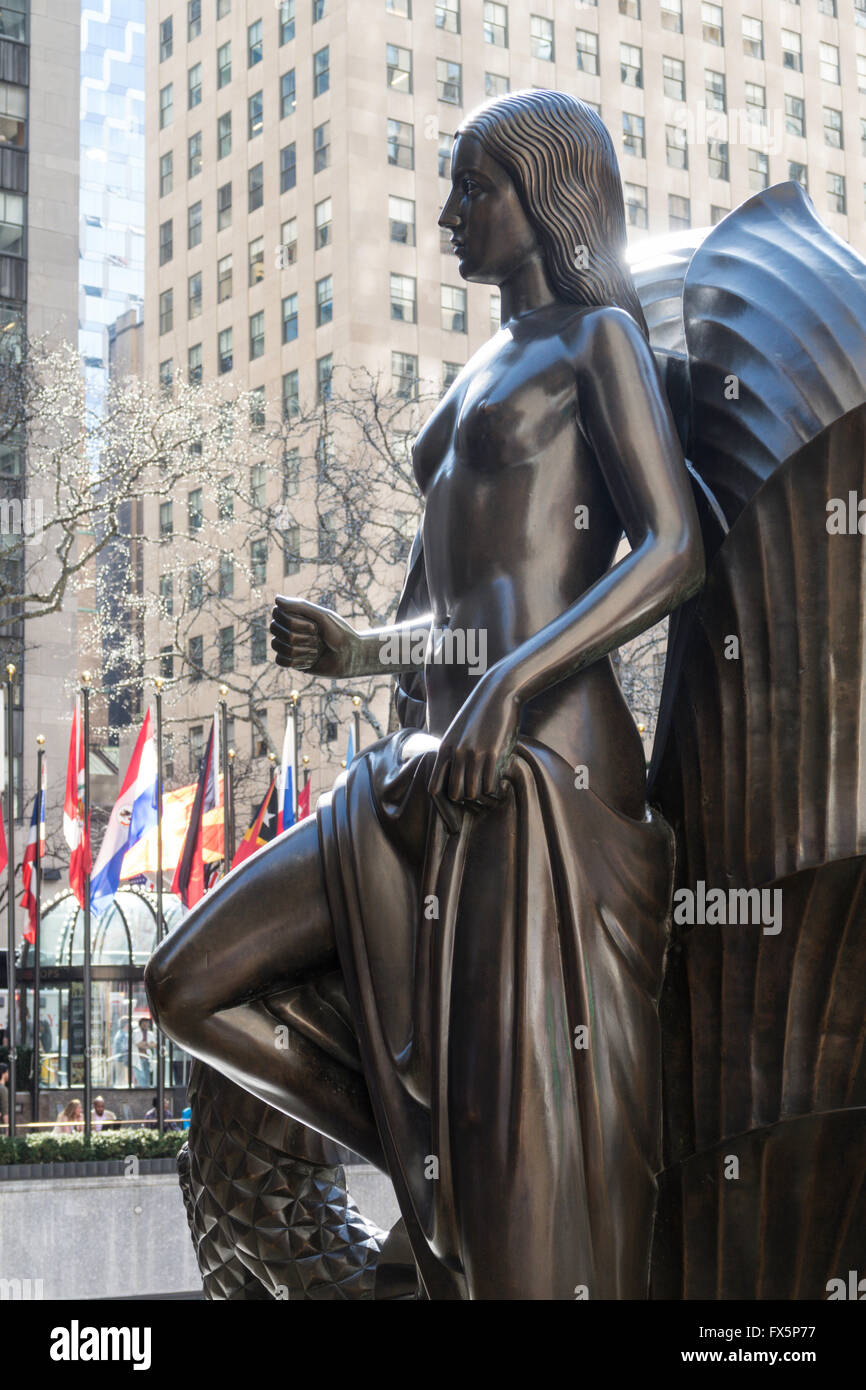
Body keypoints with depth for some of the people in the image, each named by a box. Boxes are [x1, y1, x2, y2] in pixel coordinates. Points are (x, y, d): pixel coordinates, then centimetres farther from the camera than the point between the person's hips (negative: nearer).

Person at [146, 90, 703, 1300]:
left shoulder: (599, 339, 2)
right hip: (422, 782, 9)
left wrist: (511, 684, -25)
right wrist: (352, 652, 9)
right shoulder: (482, 376, 25)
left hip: (541, 770, -8)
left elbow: (675, 552, -13)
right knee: (194, 984, 4)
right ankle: (454, 1156, 9)